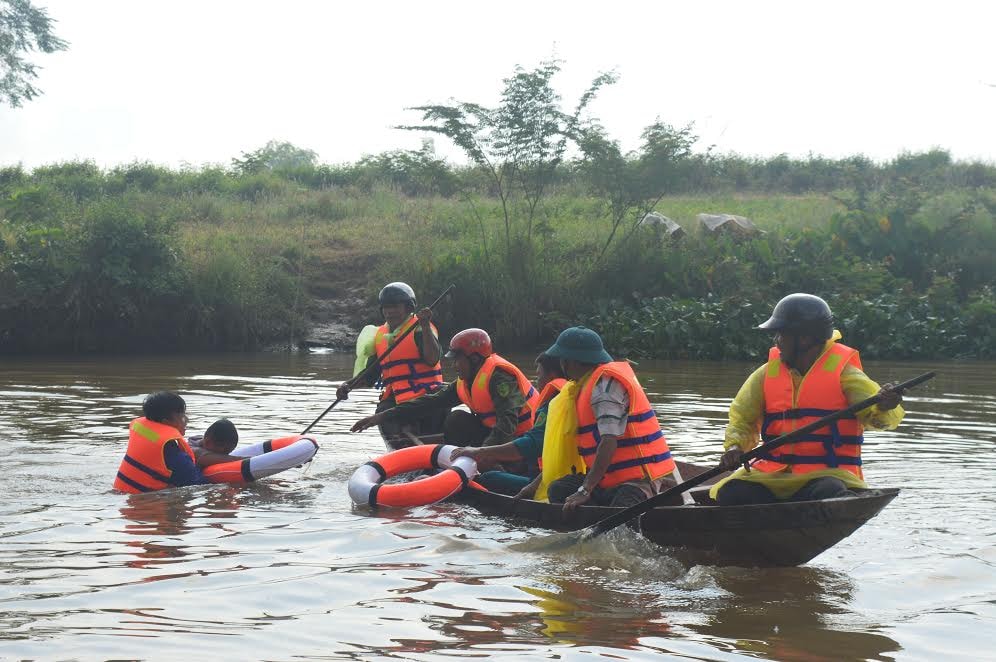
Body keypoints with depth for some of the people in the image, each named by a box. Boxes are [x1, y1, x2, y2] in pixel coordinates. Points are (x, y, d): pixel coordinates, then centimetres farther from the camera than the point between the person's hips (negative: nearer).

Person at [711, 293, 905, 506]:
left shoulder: (842, 373, -1)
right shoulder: (767, 374, 10)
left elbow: (877, 416, -12)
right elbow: (742, 419, 12)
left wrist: (884, 407, -36)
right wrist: (735, 446, -10)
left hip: (828, 474, -3)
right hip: (773, 474, 3)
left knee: (830, 494, -37)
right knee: (731, 493, -24)